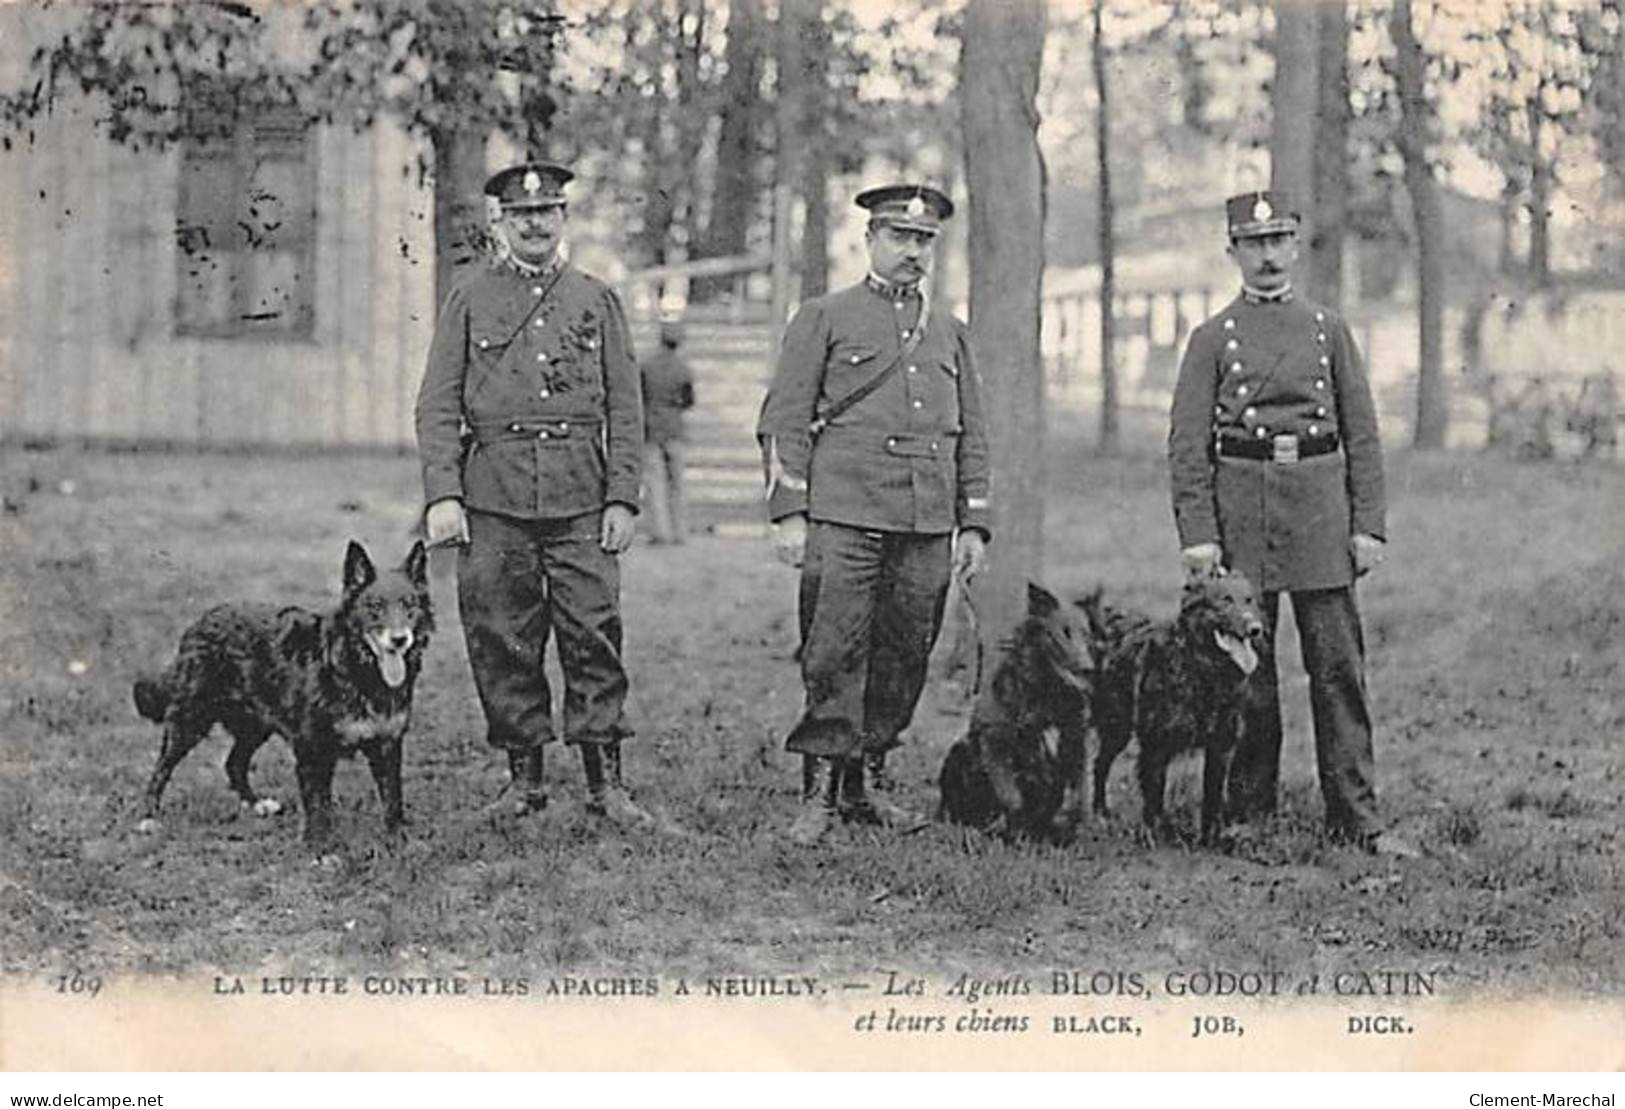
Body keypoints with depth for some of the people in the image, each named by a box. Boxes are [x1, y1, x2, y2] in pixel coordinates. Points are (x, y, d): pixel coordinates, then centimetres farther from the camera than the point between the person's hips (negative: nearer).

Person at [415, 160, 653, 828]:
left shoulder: (595, 301, 12)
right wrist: (442, 495, -8)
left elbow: (624, 408, 9)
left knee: (594, 634, -4)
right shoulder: (469, 301, 8)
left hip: (580, 497, 0)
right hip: (493, 498, 0)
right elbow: (438, 407, 3)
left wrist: (622, 498, 0)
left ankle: (605, 783, 1)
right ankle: (524, 782, 12)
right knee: (501, 641, 2)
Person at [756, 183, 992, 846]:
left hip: (927, 529, 5)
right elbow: (783, 423, 1)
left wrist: (973, 524, 12)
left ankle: (864, 784, 16)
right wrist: (789, 513, -7)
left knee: (904, 659, 6)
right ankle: (820, 795, -4)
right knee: (834, 657, -8)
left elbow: (971, 438, 20)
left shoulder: (949, 335, 19)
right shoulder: (824, 320, 6)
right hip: (843, 518, -4)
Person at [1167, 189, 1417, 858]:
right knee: (1245, 669, 3)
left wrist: (1368, 526, 1)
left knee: (1338, 665, 0)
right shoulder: (1213, 338, 6)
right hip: (1240, 505, -1)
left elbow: (1363, 434, 9)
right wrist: (1196, 533, -8)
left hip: (1320, 508, 1)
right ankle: (1247, 811, 13)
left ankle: (1355, 815, 2)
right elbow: (1187, 445, 1)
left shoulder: (1329, 331, 11)